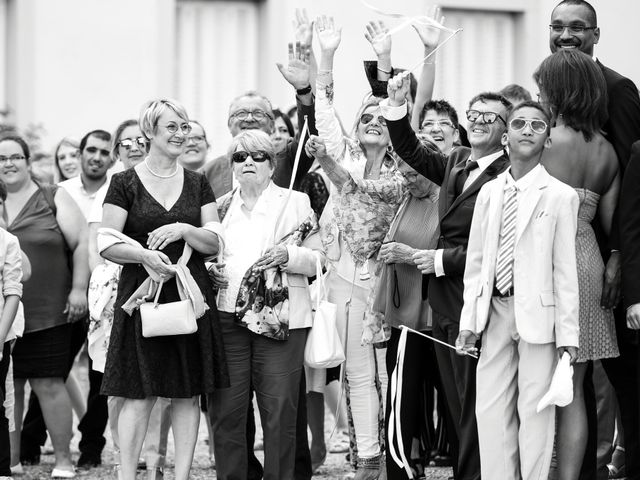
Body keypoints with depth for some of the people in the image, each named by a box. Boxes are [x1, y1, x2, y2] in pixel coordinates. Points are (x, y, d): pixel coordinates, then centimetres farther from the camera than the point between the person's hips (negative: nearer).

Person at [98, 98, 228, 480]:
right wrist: (143, 254, -20)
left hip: (191, 296, 3)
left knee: (188, 393, 2)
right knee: (140, 395, -6)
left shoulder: (197, 184, 11)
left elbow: (215, 243, 7)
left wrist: (183, 230, -11)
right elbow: (106, 244, -3)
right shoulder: (126, 184, 2)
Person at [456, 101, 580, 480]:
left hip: (537, 313, -4)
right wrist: (469, 321, 6)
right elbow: (476, 261, 12)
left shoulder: (560, 196, -4)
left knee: (535, 412, -2)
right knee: (491, 409, 7)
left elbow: (565, 269, -5)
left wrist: (568, 333, -8)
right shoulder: (489, 193, 10)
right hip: (495, 310, 4)